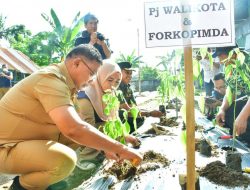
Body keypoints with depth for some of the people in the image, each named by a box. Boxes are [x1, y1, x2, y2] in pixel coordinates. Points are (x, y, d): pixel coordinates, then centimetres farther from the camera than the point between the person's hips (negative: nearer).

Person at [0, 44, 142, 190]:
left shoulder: (64, 82, 7)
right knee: (66, 160, -31)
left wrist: (106, 147, 6)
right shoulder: (51, 79, -25)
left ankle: (34, 176, 12)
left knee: (81, 138, 8)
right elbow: (73, 129, -37)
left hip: (26, 140, 10)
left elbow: (72, 124, 14)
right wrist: (120, 148, -29)